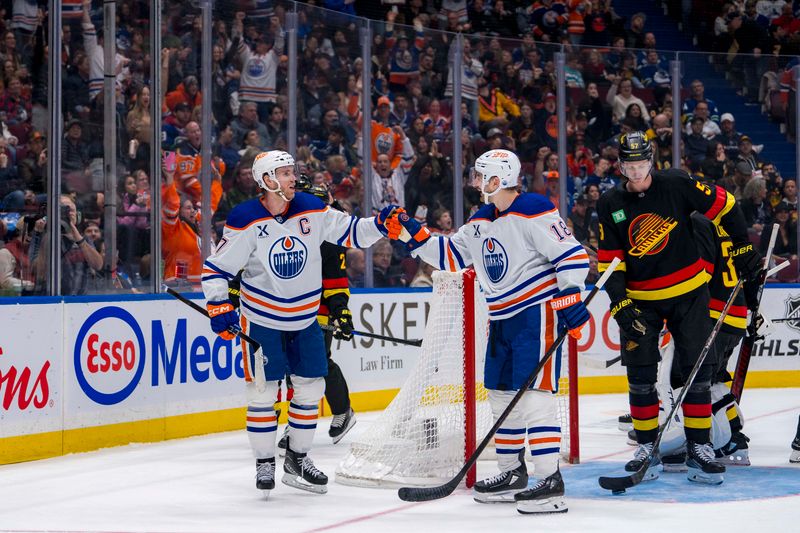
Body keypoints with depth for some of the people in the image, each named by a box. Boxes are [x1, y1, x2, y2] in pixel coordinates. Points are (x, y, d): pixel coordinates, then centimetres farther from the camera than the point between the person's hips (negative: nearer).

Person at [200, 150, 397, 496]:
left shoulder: (312, 210, -5)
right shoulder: (245, 221, -15)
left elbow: (349, 232, 1)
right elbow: (216, 267, -11)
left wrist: (379, 225, -16)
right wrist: (219, 307, -19)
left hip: (305, 318, 4)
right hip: (262, 318, -4)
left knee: (310, 387, 6)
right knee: (262, 389, -3)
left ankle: (297, 458, 20)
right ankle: (264, 463, 11)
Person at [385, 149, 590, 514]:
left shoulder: (533, 212, -15)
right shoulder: (481, 223, 13)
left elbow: (570, 253, -19)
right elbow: (450, 254, 19)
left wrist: (570, 297, -25)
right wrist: (415, 236, 8)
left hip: (537, 312, -10)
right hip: (502, 317, 10)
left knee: (533, 392, -16)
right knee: (501, 393, 13)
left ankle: (551, 482, -19)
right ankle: (512, 474, 25)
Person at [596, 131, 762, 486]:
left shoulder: (677, 186, -10)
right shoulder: (610, 206, -3)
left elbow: (723, 205, 0)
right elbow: (609, 260, -2)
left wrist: (743, 249, 1)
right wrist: (621, 304, -12)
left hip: (688, 293, -2)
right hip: (640, 299, 2)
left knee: (697, 370, -3)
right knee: (640, 374, 0)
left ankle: (699, 449, 4)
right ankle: (647, 450, 11)